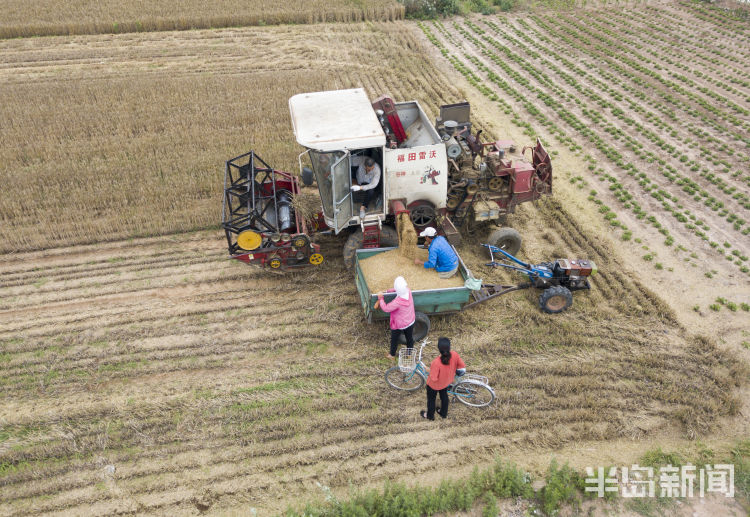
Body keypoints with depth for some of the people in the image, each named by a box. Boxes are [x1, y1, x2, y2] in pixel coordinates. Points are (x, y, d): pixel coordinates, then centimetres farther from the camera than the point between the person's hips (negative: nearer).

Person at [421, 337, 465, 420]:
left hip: (434, 384, -4)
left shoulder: (436, 362, -43)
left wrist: (429, 370, -13)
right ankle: (444, 413, 55)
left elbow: (434, 378, -32)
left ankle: (430, 416, 50)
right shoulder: (454, 355, -29)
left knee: (431, 399, 26)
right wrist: (452, 371, 1)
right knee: (444, 396, 33)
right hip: (447, 382, 4)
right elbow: (462, 368, -17)